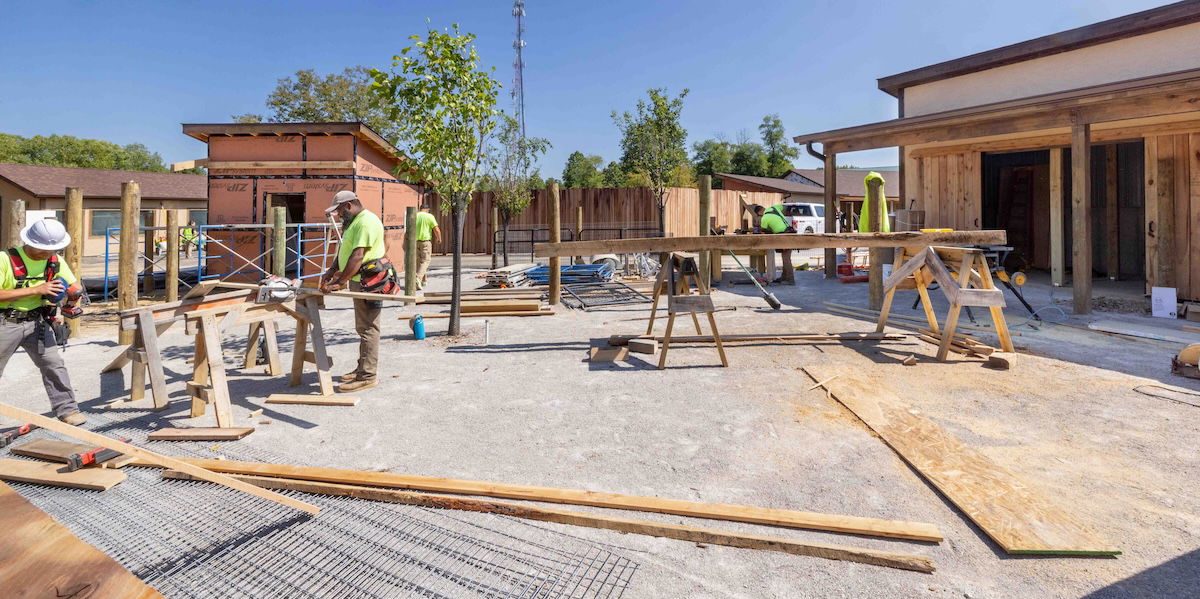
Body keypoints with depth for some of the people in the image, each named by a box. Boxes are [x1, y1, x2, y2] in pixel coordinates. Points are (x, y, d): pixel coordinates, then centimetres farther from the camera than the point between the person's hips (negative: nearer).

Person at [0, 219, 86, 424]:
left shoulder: (55, 261, 0)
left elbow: (75, 286, 7)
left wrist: (74, 293, -17)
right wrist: (36, 289, -25)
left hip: (36, 321, 3)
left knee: (54, 364, -5)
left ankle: (67, 410, -3)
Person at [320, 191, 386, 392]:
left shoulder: (366, 222, -16)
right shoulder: (355, 222, 20)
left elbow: (358, 256, -24)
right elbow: (344, 251, 24)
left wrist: (340, 282, -24)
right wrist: (331, 272, 12)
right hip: (359, 282, 11)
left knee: (367, 328, -7)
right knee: (363, 328, 16)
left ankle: (368, 376, -3)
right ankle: (363, 368, 25)